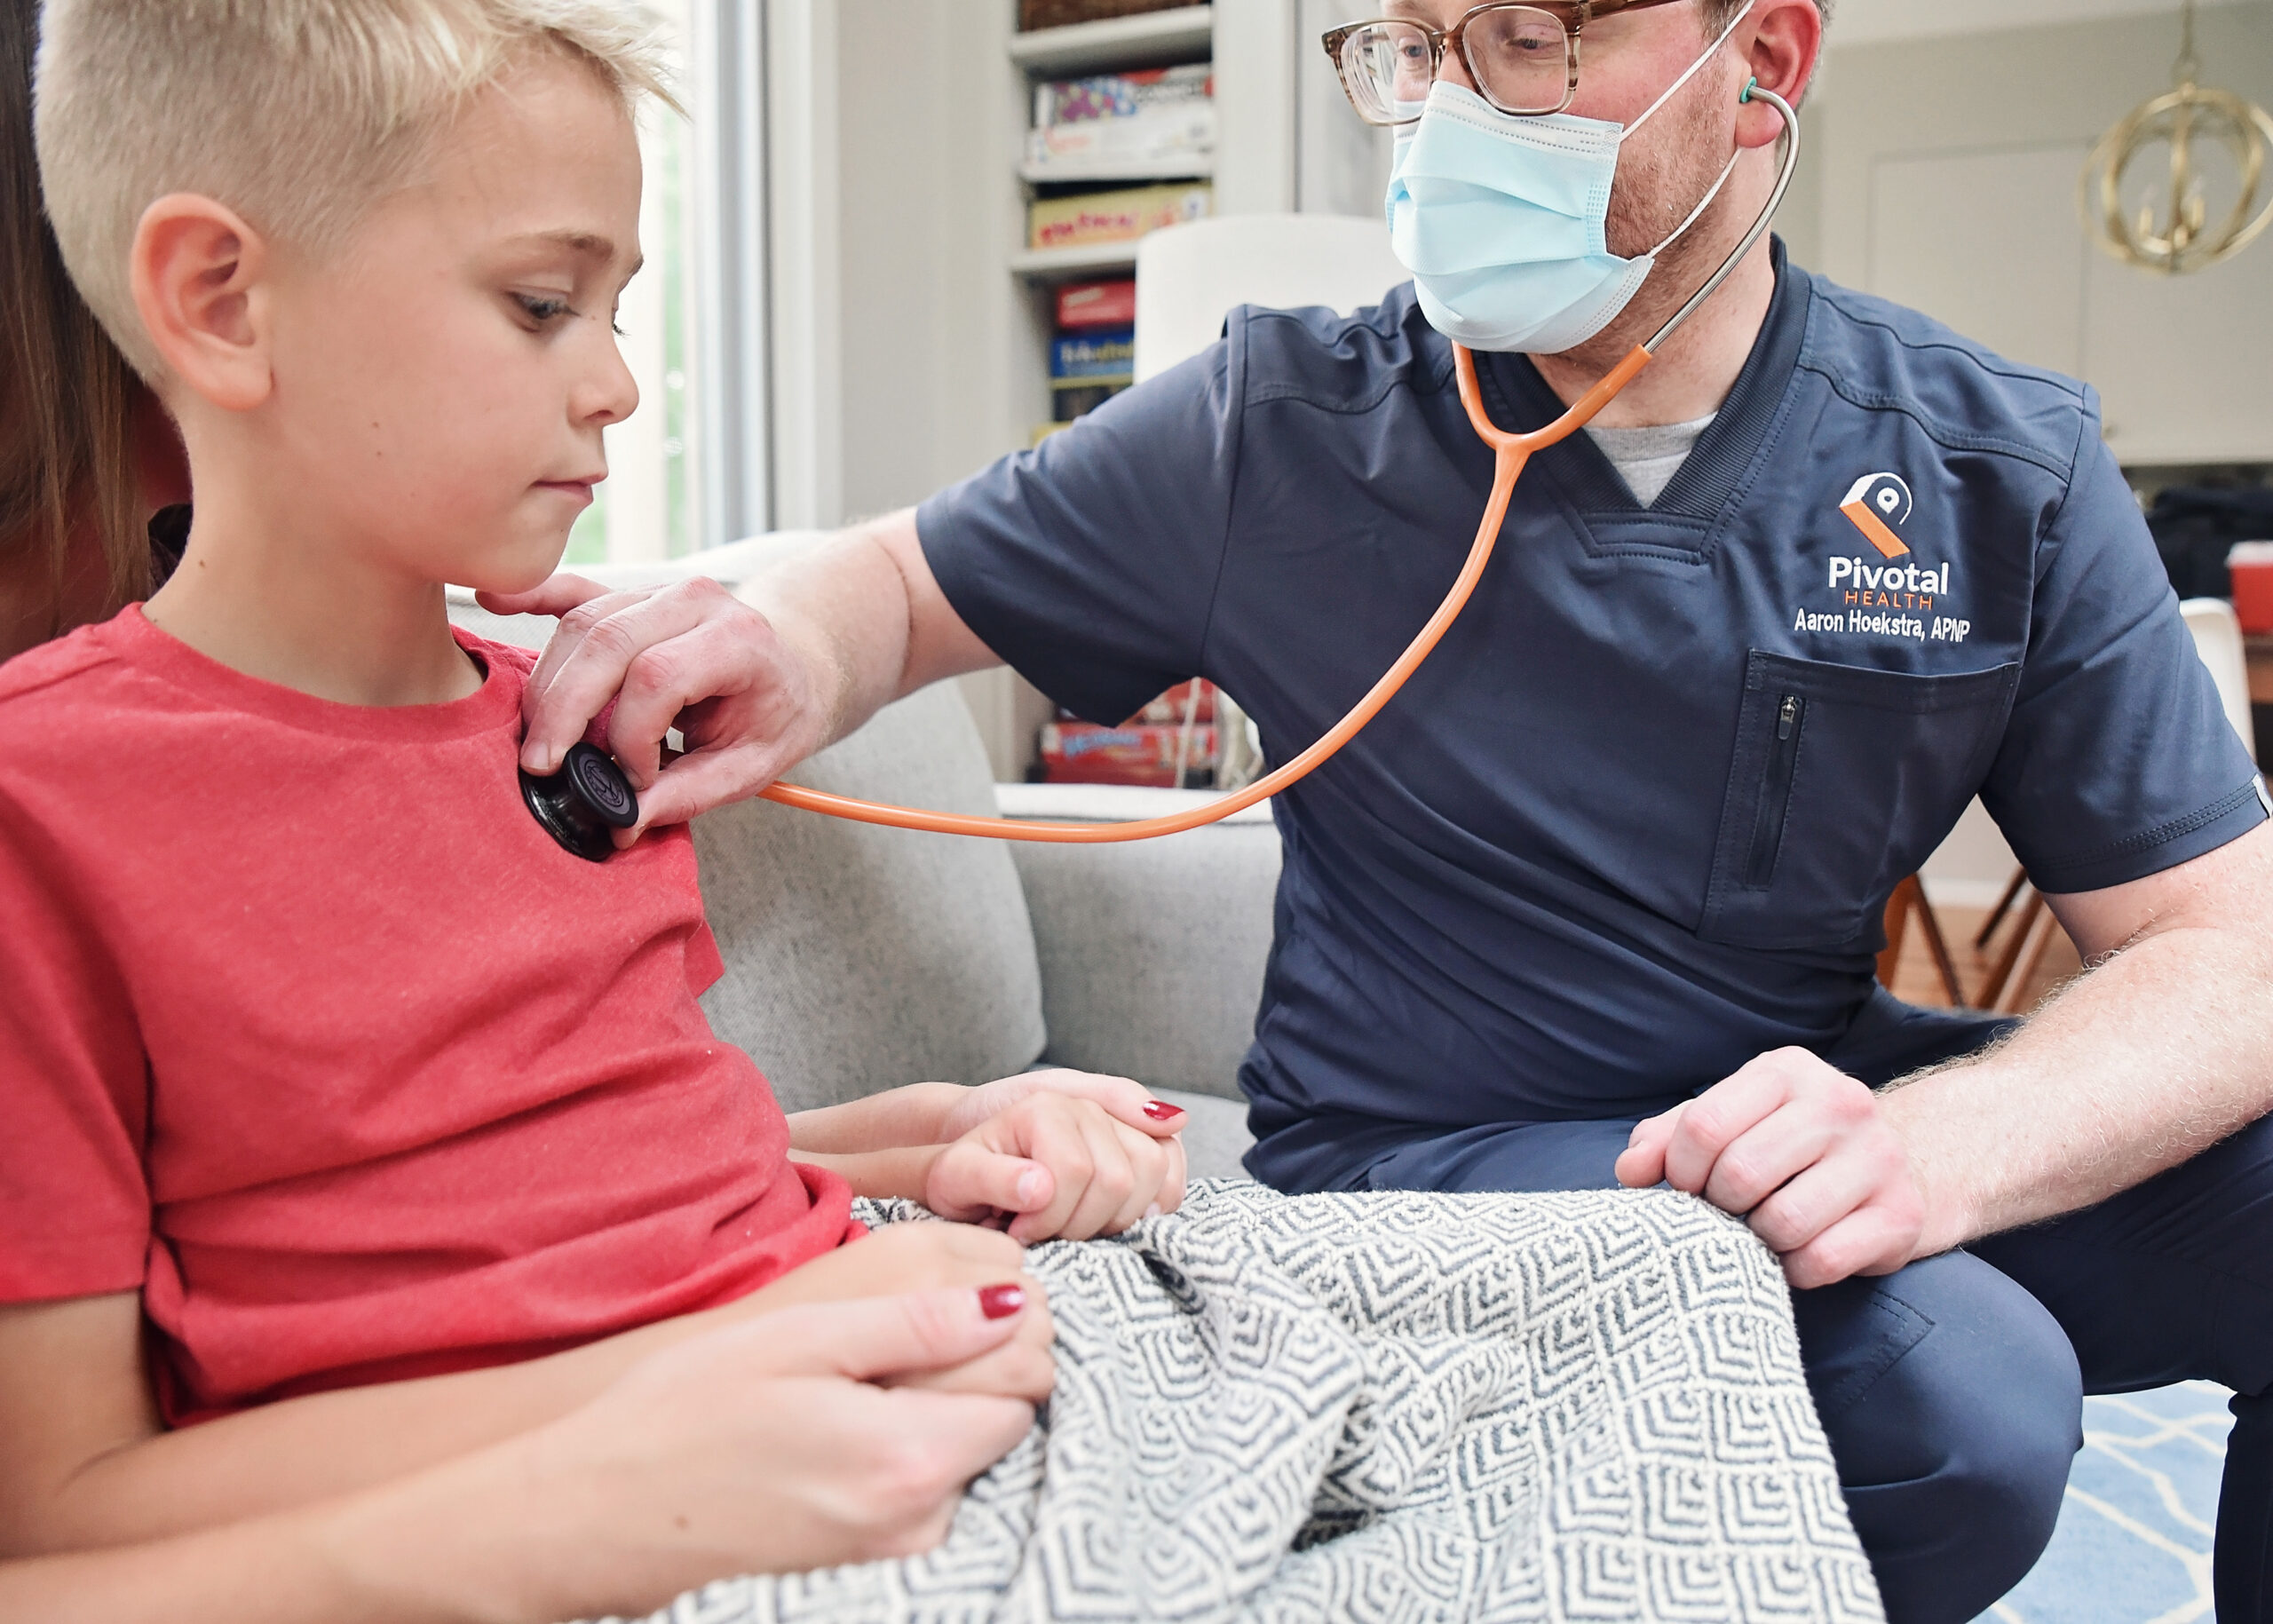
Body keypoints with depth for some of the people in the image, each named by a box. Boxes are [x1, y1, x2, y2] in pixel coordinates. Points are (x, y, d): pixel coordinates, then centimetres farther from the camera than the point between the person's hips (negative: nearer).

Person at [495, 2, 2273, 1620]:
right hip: (1428, 1149, -3)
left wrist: (1934, 1141, -28)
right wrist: (793, 652, -21)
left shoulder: (2006, 471, -4)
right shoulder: (1286, 430, -6)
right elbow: (908, 575, 5)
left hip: (1813, 1120, 3)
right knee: (1959, 1398, -28)